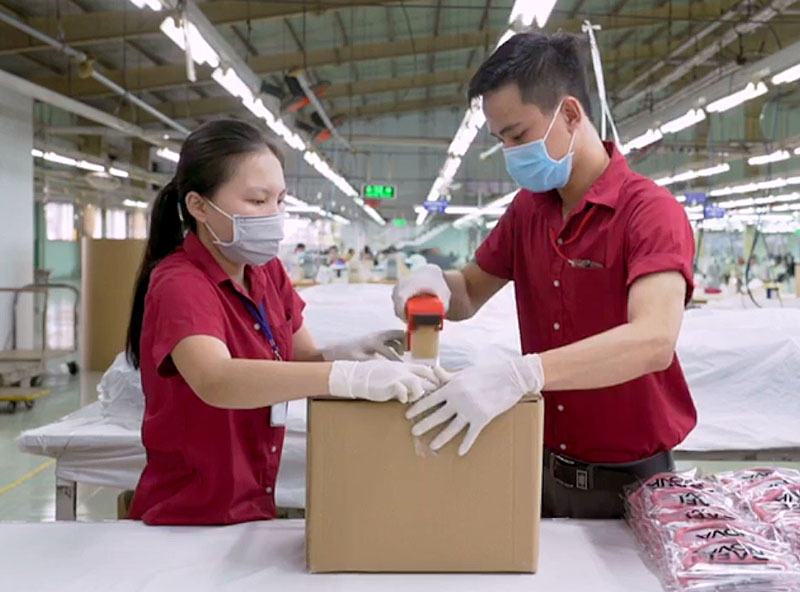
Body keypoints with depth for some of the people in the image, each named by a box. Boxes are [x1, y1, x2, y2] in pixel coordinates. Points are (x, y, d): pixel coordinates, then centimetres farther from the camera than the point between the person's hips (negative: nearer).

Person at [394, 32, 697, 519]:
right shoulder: (527, 209, 2)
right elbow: (469, 295, 12)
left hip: (628, 480, -5)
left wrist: (520, 374, -46)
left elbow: (653, 341, -34)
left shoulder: (650, 210, -19)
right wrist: (436, 282, -13)